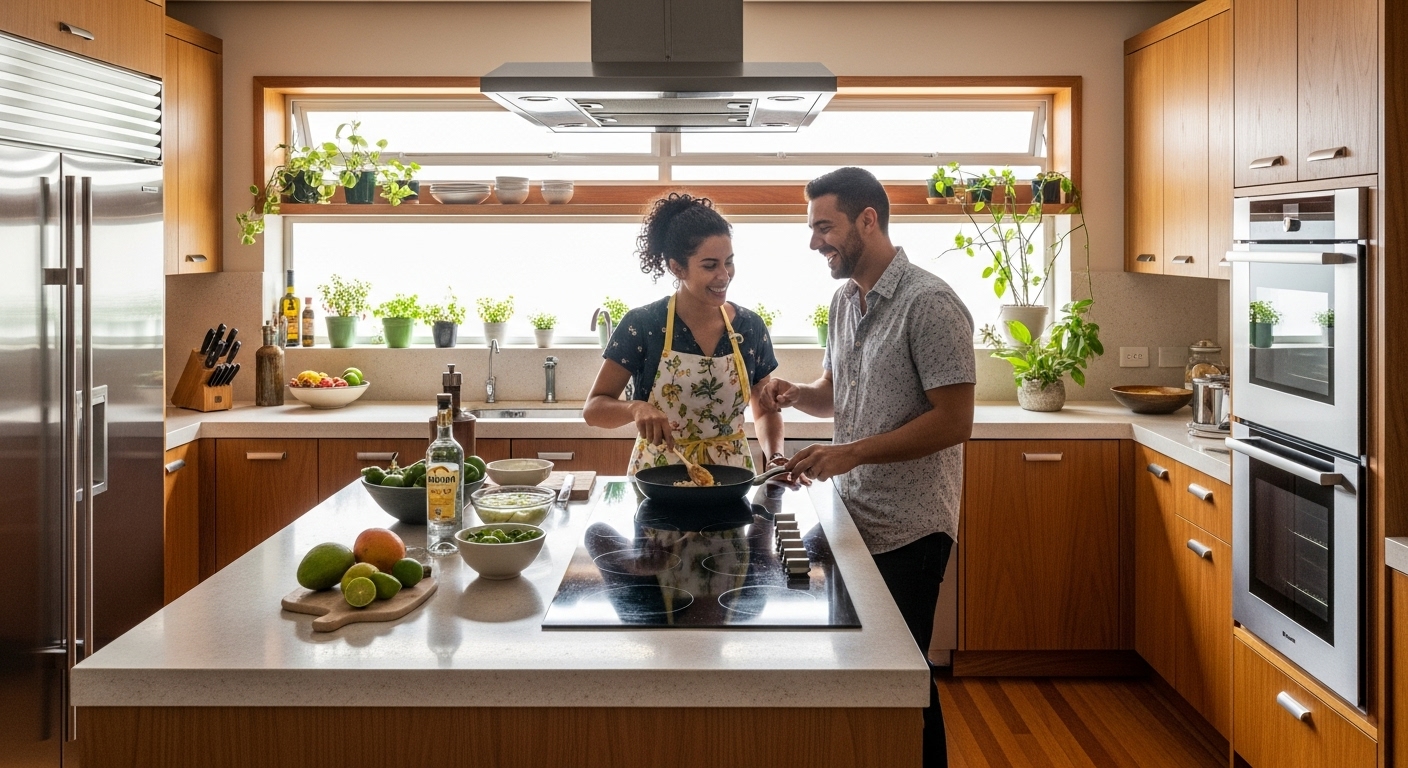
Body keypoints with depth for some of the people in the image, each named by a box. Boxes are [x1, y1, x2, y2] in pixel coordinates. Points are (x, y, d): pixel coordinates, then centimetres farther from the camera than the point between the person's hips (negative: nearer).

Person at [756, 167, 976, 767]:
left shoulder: (930, 304, -16)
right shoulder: (844, 300, 10)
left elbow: (954, 421, -19)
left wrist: (852, 452, -23)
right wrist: (795, 394, -1)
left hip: (908, 529, -7)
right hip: (853, 515, 8)